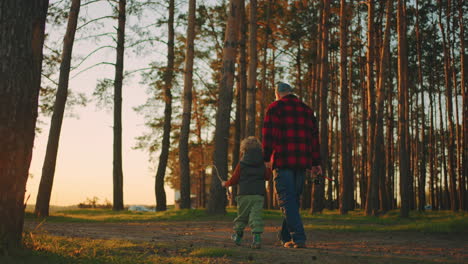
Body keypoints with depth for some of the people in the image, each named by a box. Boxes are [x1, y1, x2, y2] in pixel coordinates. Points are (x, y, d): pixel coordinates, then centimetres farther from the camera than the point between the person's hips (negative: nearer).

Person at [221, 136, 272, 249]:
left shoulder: (241, 164, 0)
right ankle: (257, 237, -20)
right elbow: (267, 176, 17)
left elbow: (234, 180, 4)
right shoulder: (262, 164, 7)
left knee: (241, 216, 13)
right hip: (259, 194, 1)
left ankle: (237, 236, 23)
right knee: (256, 216, -5)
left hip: (244, 194, -1)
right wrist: (270, 169, 37)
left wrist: (225, 184, 23)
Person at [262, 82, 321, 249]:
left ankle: (298, 238, -13)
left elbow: (268, 135, -8)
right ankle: (285, 236, 22)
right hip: (302, 162, 6)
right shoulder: (306, 109, 18)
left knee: (287, 200, -4)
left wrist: (266, 158, -6)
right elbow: (314, 137, 16)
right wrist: (315, 163, 16)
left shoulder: (275, 107, 1)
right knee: (294, 199, 14)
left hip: (282, 161, -5)